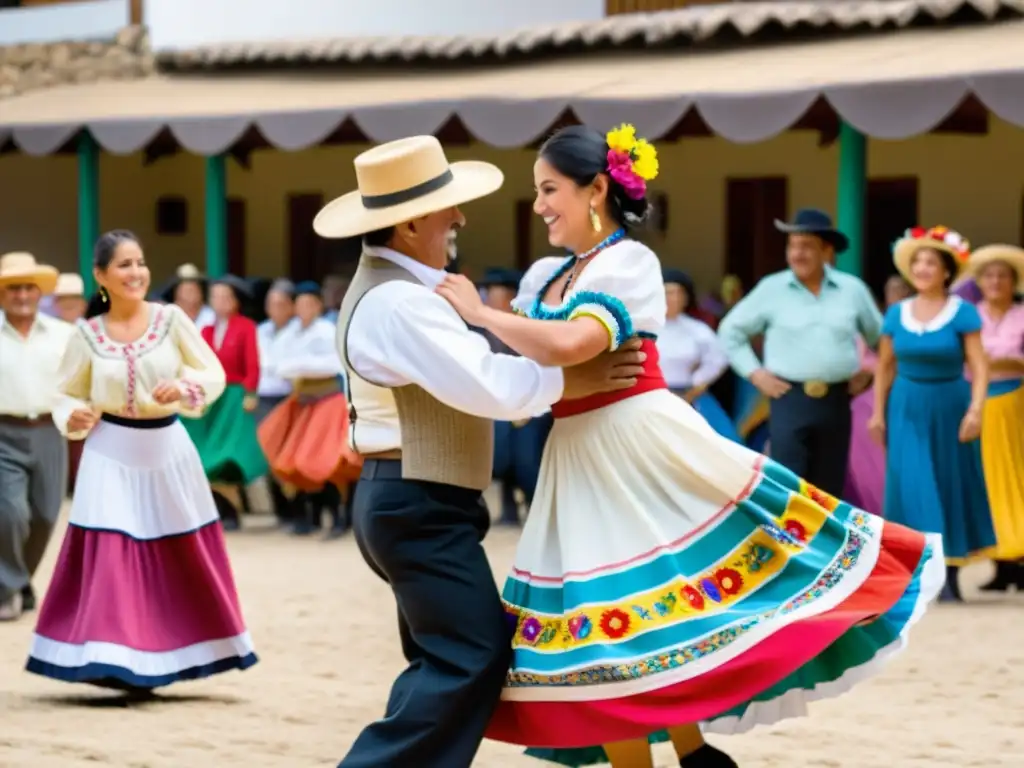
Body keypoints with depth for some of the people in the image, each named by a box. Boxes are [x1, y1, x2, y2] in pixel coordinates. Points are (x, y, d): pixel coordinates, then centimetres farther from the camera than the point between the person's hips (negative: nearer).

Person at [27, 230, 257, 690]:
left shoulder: (171, 320, -2)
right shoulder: (87, 334, -1)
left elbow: (214, 374, 0)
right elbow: (68, 393, 6)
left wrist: (185, 386, -20)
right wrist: (73, 417, -15)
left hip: (167, 448, 2)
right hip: (111, 453, -2)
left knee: (182, 558, 9)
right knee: (108, 554, -11)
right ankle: (112, 660, -9)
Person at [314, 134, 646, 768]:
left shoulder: (398, 290, 15)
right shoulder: (398, 303, -20)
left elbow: (469, 377, 17)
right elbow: (488, 384, -25)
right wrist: (579, 379, -14)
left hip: (412, 504, 11)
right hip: (419, 507, -11)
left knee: (444, 658, 16)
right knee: (472, 657, -14)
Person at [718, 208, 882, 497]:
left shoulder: (852, 289, 5)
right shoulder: (771, 288, 1)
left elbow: (879, 335, 21)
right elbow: (731, 331, 10)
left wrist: (869, 372, 10)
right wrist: (755, 373, 2)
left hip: (836, 401, 2)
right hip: (790, 400, -2)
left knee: (828, 490, 7)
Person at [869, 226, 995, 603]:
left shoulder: (962, 313, -6)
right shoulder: (897, 314, 3)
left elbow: (978, 367, -9)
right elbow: (885, 367, 10)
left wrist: (975, 409, -19)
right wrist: (878, 413, 6)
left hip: (949, 407, -2)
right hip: (907, 409, 2)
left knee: (951, 487, 5)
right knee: (910, 487, -6)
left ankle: (950, 573, 15)